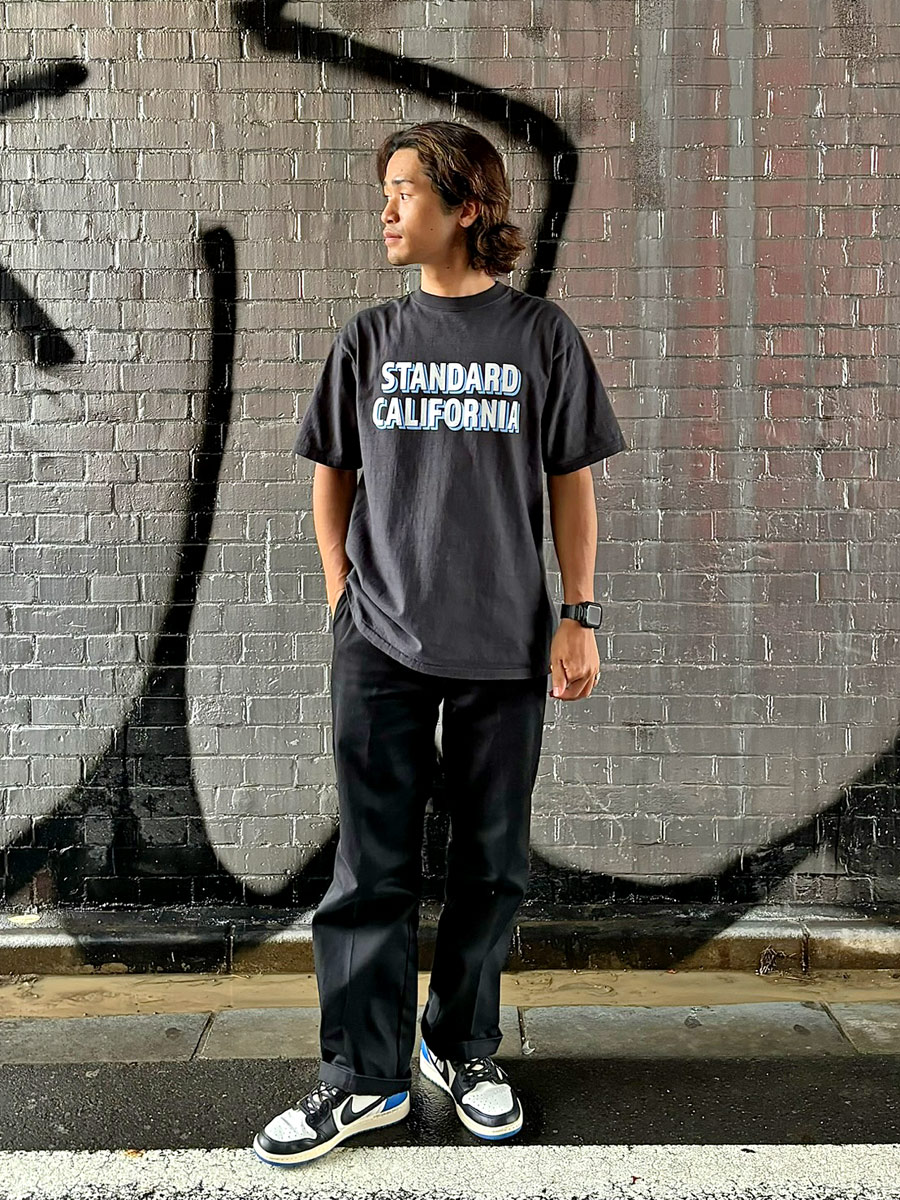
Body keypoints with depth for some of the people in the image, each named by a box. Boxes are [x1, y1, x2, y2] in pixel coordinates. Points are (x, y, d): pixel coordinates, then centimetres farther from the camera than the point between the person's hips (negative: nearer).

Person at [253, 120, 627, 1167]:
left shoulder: (540, 334, 2)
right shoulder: (369, 338, 6)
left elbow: (571, 483, 3)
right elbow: (332, 477, 12)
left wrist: (580, 617, -3)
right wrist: (346, 598, 3)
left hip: (505, 646, 0)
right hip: (380, 647, 1)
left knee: (490, 865, 10)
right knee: (372, 868, 4)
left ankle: (461, 1048, 29)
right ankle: (362, 1077, 18)